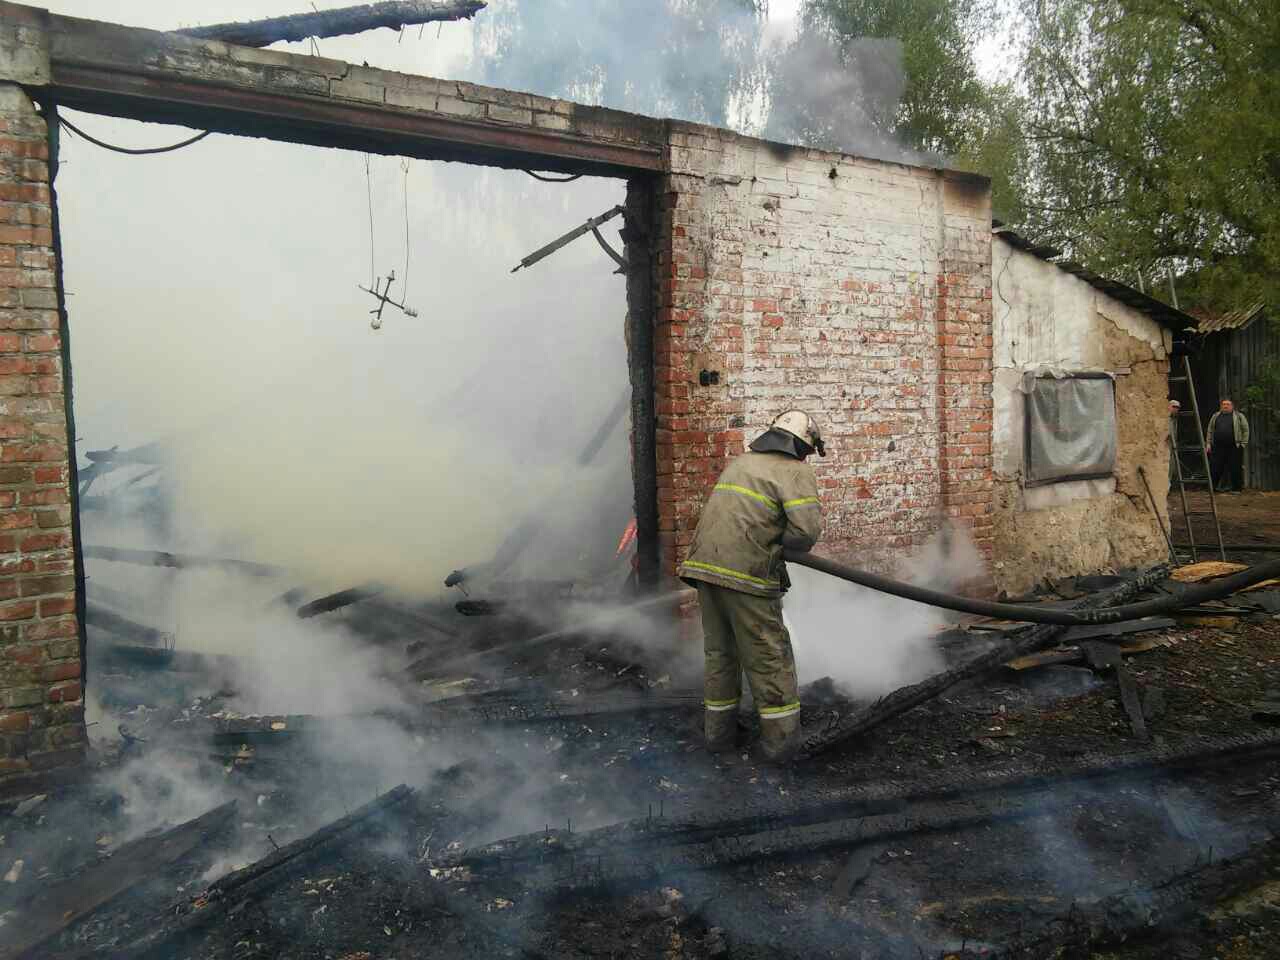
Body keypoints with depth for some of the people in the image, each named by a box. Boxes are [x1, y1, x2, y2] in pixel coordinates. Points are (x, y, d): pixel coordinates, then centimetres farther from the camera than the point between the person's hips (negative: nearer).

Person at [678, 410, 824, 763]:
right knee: (769, 658, 6)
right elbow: (806, 531, -14)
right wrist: (780, 542, 5)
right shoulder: (796, 472, -3)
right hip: (746, 574, -7)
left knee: (719, 652, 18)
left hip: (704, 565, 7)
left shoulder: (740, 462, 20)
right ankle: (780, 739, 14)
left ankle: (719, 732, 27)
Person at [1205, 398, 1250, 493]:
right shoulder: (1215, 416, 14)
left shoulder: (1239, 416, 5)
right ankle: (1212, 488, 9)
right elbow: (1210, 430, 15)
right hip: (1218, 447, 2)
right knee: (1215, 468, 1)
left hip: (1234, 447, -2)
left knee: (1235, 469, 0)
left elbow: (1245, 430, 3)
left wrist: (1243, 443, -3)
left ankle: (1236, 489, 9)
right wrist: (1208, 443, 8)